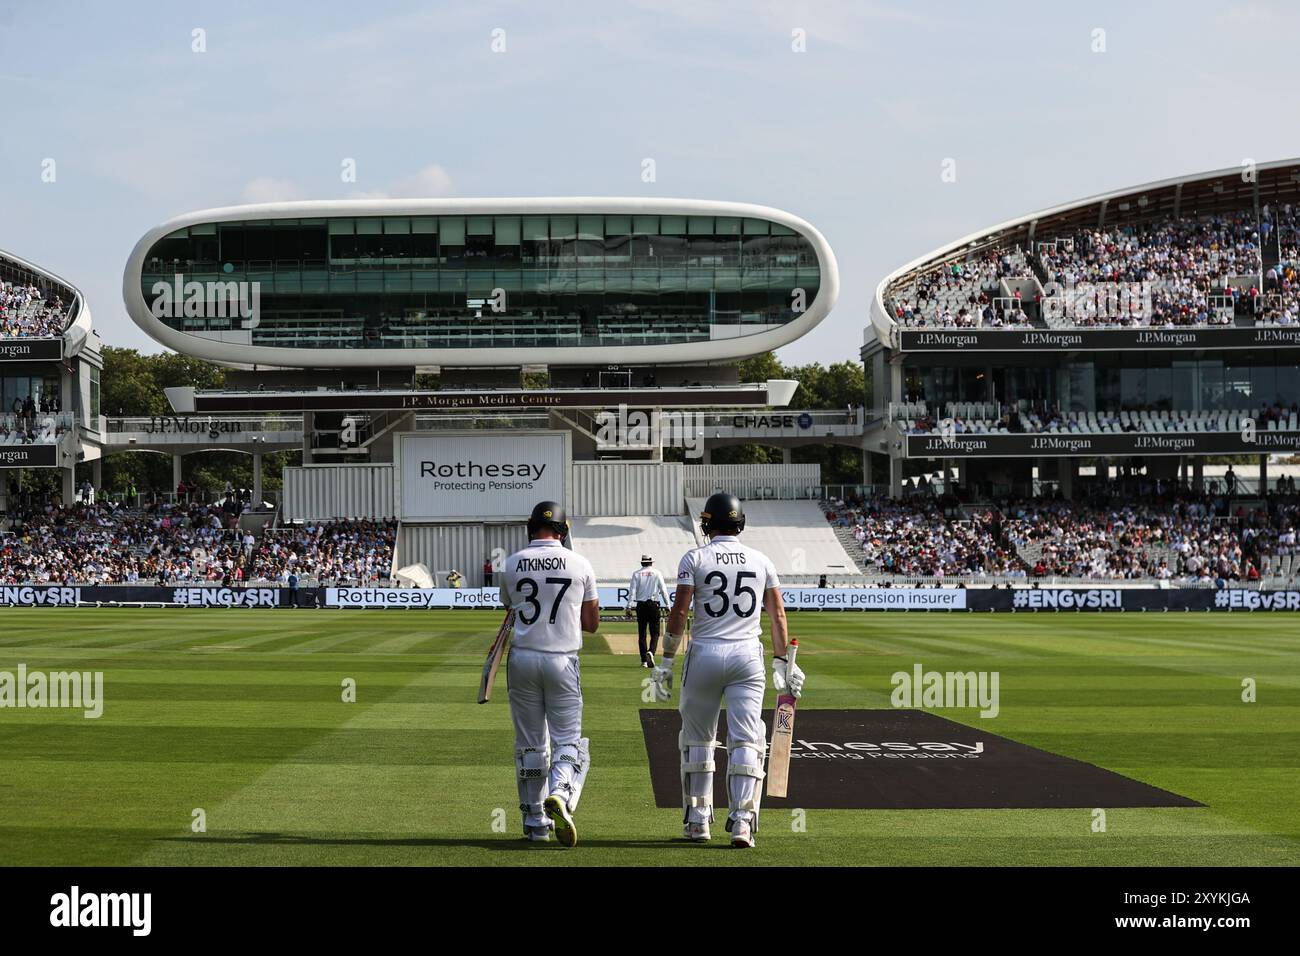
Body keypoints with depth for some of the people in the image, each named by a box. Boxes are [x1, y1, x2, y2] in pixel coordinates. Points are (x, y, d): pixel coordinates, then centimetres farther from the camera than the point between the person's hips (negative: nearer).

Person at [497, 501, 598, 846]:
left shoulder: (512, 564, 1)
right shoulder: (580, 564, -2)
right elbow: (592, 623, 5)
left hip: (523, 659, 2)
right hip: (563, 661, -2)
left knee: (529, 744, 10)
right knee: (568, 740, 3)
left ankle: (534, 821, 14)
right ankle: (560, 795, -25)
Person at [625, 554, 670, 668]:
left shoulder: (636, 574, 3)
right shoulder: (657, 573, 2)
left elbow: (632, 591, -2)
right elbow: (663, 590, 0)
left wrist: (629, 607, -3)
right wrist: (667, 605, 5)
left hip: (641, 606, 1)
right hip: (654, 605, -1)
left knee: (642, 634, 6)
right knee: (654, 632, 3)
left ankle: (644, 660, 4)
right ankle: (651, 651, -24)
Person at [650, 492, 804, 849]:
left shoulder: (695, 558, -1)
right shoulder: (760, 561, 8)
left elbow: (679, 612, -7)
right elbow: (777, 614, 6)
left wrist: (666, 661, -3)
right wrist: (782, 662, 12)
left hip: (705, 654, -1)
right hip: (748, 657, 1)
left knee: (696, 738, 13)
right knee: (746, 740, -2)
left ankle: (697, 820, 17)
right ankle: (742, 819, -16)